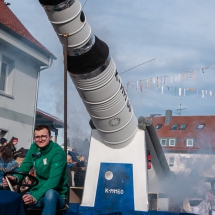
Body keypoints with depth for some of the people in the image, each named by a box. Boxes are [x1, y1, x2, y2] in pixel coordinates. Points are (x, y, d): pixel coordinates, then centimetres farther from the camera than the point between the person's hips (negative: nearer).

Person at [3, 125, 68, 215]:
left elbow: (53, 180, -28)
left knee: (50, 194, -40)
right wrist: (15, 178, -21)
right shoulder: (34, 148, 1)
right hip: (39, 192, 5)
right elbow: (24, 167, 3)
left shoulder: (57, 152, -19)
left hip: (56, 196, -5)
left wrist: (35, 197, -40)